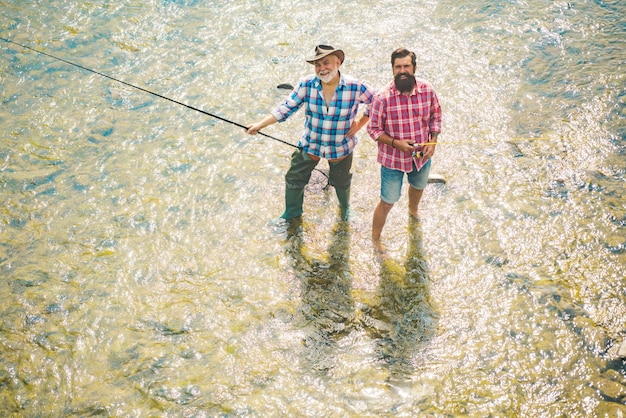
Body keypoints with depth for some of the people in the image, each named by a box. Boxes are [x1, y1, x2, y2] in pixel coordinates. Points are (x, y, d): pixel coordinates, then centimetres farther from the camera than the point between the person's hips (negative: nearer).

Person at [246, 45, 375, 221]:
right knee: (294, 179, 11)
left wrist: (360, 123, -13)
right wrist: (259, 125, -20)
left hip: (341, 147, -1)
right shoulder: (306, 85, -18)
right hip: (310, 144, 1)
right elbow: (285, 108, -14)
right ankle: (291, 215, 38)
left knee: (341, 183, 22)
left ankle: (345, 208, 55)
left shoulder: (355, 87, -23)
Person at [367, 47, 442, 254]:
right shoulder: (383, 98, -25)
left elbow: (435, 116, 1)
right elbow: (374, 129, -15)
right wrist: (395, 142, -27)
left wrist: (433, 141, -12)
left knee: (418, 186, 33)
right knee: (388, 202, 8)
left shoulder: (427, 89, -15)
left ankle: (413, 211, 67)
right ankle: (375, 238, 32)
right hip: (393, 159, -4)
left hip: (421, 156, 4)